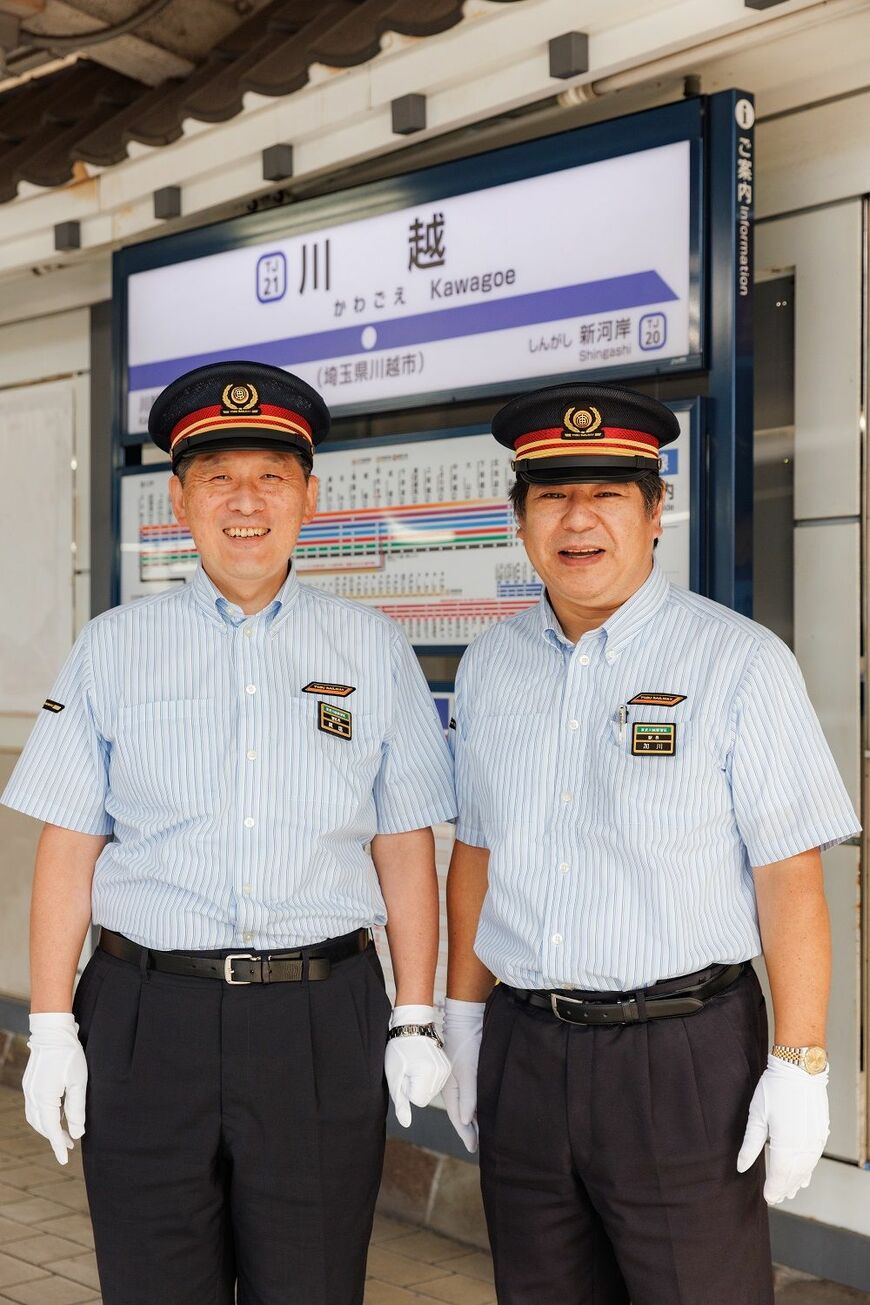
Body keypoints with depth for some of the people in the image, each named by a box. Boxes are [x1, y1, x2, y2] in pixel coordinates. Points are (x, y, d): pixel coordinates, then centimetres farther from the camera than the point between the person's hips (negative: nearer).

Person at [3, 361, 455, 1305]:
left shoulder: (373, 650, 6)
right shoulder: (114, 649, 5)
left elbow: (404, 851, 5)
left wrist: (413, 1023, 1)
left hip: (322, 1023, 0)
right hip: (149, 1014, 0)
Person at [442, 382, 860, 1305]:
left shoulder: (739, 663, -8)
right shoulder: (490, 667, 8)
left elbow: (790, 878, -10)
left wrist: (799, 1066, -13)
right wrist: (463, 1021, 13)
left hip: (683, 1056, -4)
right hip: (521, 1050, 5)